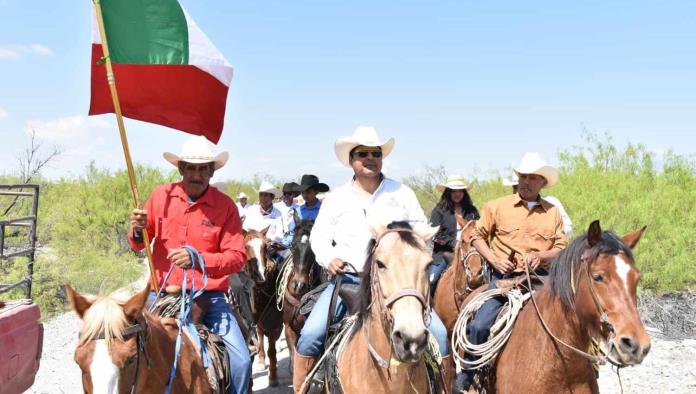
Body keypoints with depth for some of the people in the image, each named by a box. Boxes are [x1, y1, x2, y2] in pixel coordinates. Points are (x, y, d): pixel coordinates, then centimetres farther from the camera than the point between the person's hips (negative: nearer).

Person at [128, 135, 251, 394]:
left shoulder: (225, 205, -5)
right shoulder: (160, 196, 2)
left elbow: (237, 257, -9)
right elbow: (138, 244, 13)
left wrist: (198, 258, -25)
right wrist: (138, 231, -11)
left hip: (209, 296, -1)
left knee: (241, 362, -10)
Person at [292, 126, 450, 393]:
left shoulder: (402, 193, 8)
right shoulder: (335, 198, 9)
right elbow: (319, 236, 11)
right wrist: (329, 259, -8)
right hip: (347, 279, 0)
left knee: (438, 333, -13)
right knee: (310, 336, -16)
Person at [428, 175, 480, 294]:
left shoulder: (472, 211, 15)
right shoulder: (439, 211, 4)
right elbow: (437, 235, -4)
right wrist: (454, 244, -14)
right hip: (444, 253, -2)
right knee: (430, 280, -18)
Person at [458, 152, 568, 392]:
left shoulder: (553, 212, 8)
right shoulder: (497, 206, 4)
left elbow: (561, 248, 9)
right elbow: (478, 236, 9)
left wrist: (540, 256, -11)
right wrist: (494, 260, -7)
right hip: (504, 276, -2)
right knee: (479, 326, -17)